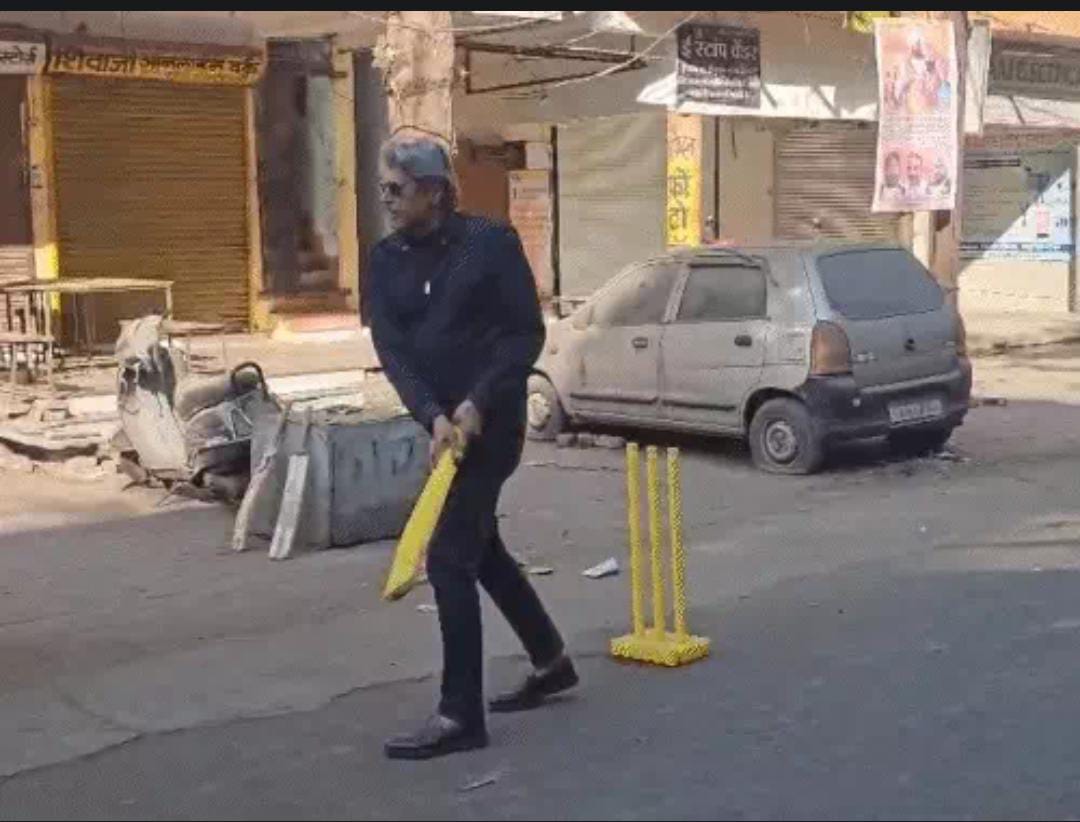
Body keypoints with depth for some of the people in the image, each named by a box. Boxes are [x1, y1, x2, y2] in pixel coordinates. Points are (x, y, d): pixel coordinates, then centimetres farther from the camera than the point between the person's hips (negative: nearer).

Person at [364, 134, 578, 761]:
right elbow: (392, 350, -6)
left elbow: (527, 333, -10)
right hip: (443, 423, 7)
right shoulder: (386, 261, 4)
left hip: (490, 420, -7)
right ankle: (551, 663, 37)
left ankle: (461, 716, -3)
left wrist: (478, 403, -21)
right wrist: (432, 416, -21)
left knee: (449, 558, -11)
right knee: (481, 548, 17)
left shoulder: (491, 242, -10)